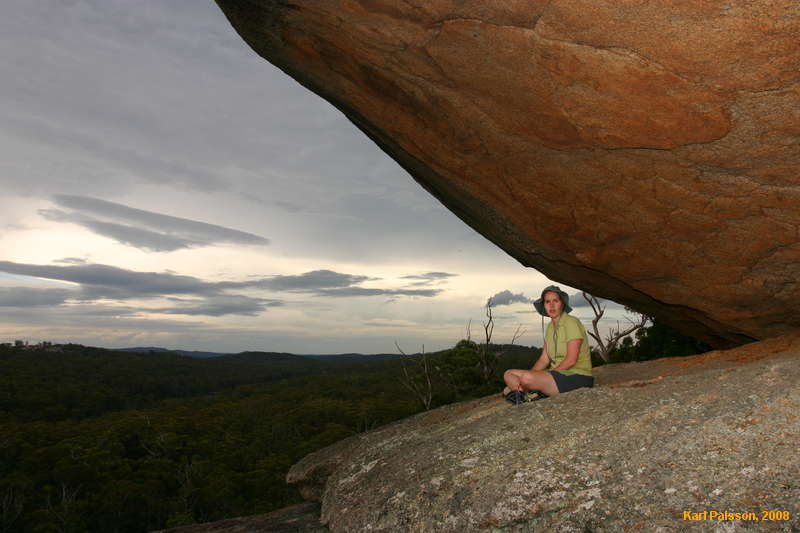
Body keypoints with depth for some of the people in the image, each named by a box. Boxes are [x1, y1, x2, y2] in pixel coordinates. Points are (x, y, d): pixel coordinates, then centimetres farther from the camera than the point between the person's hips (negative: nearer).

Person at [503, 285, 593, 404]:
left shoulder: (572, 323, -12)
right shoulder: (551, 326, 13)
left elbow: (571, 360, -19)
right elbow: (544, 359, 10)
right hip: (558, 374, 9)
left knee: (527, 378, -33)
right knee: (509, 375, -1)